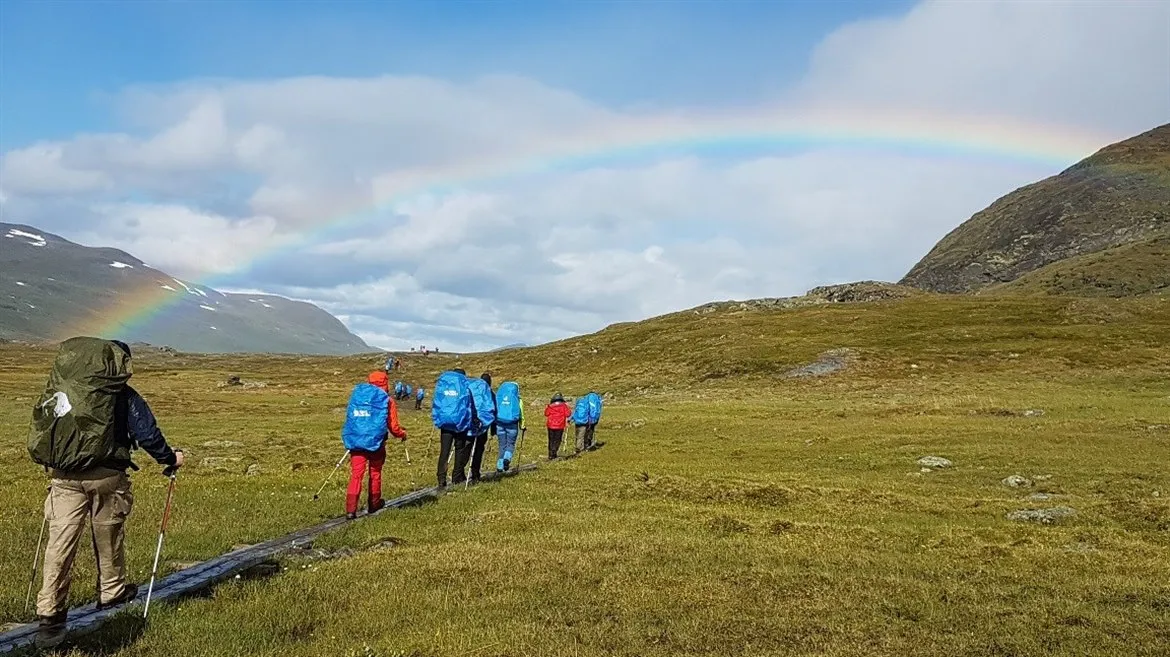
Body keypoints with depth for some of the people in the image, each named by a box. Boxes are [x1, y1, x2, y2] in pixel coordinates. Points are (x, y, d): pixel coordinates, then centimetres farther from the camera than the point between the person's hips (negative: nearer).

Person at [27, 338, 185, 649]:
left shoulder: (58, 390, 11)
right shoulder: (122, 395, -4)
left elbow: (40, 430, 18)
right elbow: (146, 431, -4)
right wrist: (169, 457, 11)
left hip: (64, 476, 3)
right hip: (106, 476, -3)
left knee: (60, 542, 0)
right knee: (108, 535, 15)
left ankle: (49, 614, -6)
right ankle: (111, 592, 34)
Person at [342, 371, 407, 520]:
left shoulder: (356, 394, 10)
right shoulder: (387, 400, -1)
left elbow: (351, 418, 17)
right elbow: (393, 426, 0)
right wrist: (402, 434, 21)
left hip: (355, 441, 2)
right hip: (376, 441, -2)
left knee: (356, 474, 0)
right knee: (375, 472, 17)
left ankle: (351, 509, -12)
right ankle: (373, 504, 31)